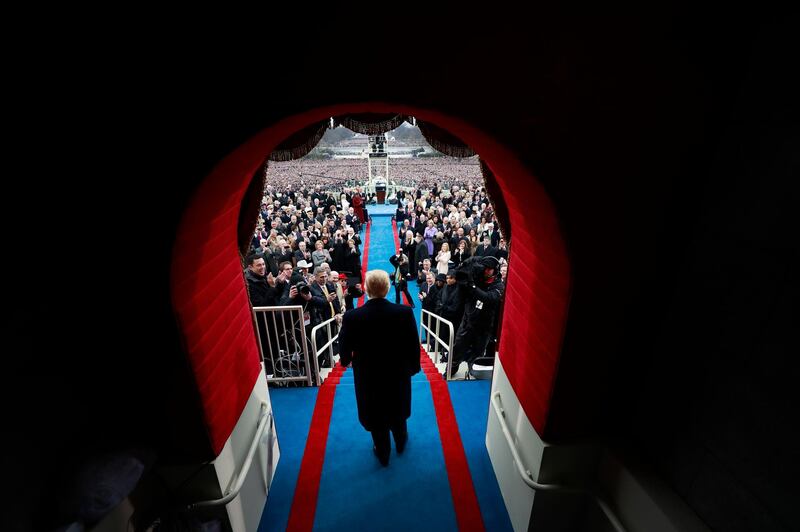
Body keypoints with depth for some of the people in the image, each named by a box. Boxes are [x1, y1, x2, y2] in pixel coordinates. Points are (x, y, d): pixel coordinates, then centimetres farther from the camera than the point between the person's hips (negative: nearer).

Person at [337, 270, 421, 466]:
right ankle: (400, 443, 55)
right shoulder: (405, 312, -23)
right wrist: (413, 367, 6)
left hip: (368, 377, -1)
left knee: (376, 416, 24)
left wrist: (346, 360, 12)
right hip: (398, 374, 2)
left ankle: (383, 454, 46)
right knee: (397, 412, 29)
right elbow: (413, 345, -13)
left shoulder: (352, 316, -24)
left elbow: (345, 350, -12)